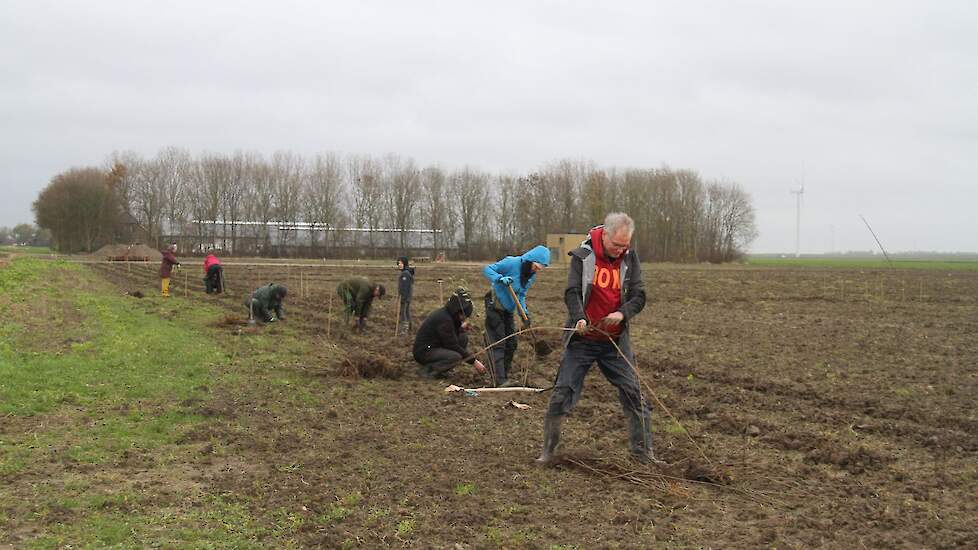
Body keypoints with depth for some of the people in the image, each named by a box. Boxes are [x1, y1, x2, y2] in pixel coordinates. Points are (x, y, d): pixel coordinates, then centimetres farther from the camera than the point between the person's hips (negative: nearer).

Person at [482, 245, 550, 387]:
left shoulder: (531, 276, 2)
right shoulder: (512, 263, -21)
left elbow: (521, 295, 7)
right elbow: (487, 269, -20)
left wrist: (524, 312, -7)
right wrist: (500, 279, -37)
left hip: (508, 310, 8)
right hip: (495, 307, -8)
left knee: (511, 344, 9)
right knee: (497, 344, -9)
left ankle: (504, 376, 21)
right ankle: (500, 380, -10)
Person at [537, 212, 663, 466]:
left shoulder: (630, 258, 1)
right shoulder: (582, 255, -7)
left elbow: (638, 295, -2)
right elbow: (572, 292, -12)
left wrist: (623, 313, -22)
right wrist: (579, 318, -31)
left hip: (615, 340, 2)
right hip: (582, 339, -2)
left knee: (633, 393, 2)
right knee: (563, 392, -1)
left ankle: (642, 450, 14)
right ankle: (548, 450, 11)